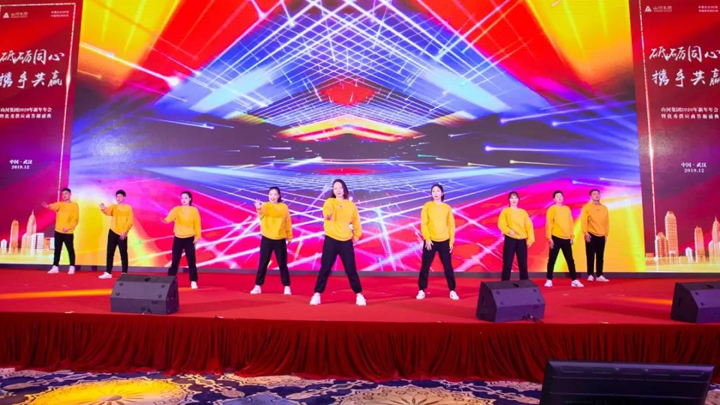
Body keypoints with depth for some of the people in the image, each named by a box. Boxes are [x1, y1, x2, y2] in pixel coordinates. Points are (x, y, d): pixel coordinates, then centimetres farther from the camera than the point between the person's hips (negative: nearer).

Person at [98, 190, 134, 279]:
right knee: (110, 253, 4)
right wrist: (103, 209, -38)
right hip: (112, 232, 3)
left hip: (122, 234, -3)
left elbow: (130, 221, -4)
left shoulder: (128, 207, 2)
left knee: (123, 254, 0)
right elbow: (108, 211, -15)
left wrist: (125, 231, -15)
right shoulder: (113, 206, 9)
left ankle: (124, 273, 4)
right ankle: (108, 273, 10)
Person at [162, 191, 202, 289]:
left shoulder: (194, 210, 0)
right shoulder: (176, 209, 0)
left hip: (189, 238, -1)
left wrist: (197, 237, -3)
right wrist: (165, 220, -43)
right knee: (175, 260, 6)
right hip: (178, 238, 1)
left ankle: (193, 281, 9)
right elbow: (170, 217, -20)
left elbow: (197, 224, 1)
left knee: (191, 261, 1)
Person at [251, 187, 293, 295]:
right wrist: (259, 209, -50)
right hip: (267, 239, 0)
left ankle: (287, 287, 16)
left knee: (282, 264, 6)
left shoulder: (284, 207, 3)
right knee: (263, 263, 5)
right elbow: (262, 214, -27)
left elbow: (288, 223, 8)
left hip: (280, 240, 1)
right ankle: (258, 286, 16)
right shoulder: (265, 206, -3)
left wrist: (289, 236, 8)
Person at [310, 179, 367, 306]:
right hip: (331, 240, -1)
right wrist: (328, 214, -48)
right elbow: (326, 212, -26)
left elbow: (356, 221, 19)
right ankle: (317, 294, 13)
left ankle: (359, 294, 18)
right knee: (325, 268, 2)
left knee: (351, 269, 6)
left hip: (346, 241, 2)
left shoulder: (351, 205, 7)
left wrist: (357, 235, 12)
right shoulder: (329, 202, -2)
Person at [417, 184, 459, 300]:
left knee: (448, 267, 5)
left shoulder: (447, 208, 5)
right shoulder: (427, 206, 0)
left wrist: (451, 241, 1)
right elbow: (423, 224, -4)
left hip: (444, 241, 1)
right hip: (430, 241, -1)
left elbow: (451, 225, 6)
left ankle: (452, 291, 16)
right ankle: (421, 290, 13)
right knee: (425, 266, 3)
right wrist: (427, 239, -12)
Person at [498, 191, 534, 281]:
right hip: (510, 239, -3)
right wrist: (508, 230, -26)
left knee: (523, 264, 6)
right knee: (507, 263, -3)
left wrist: (530, 239, -4)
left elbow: (529, 226, 8)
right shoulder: (505, 211, 6)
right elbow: (501, 224, -7)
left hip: (522, 240, 3)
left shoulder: (523, 212, 14)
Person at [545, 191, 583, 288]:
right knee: (552, 260, 2)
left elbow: (570, 223, 14)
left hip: (566, 239, 4)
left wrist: (571, 236, 11)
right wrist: (549, 238, -11)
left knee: (570, 260, 6)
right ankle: (549, 280, 9)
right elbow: (548, 224, -6)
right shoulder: (552, 209, -3)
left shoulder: (567, 209, 11)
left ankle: (574, 280, 11)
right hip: (556, 238, -4)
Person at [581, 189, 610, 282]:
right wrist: (585, 233, -14)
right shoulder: (587, 207, -2)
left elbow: (607, 222, 14)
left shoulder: (604, 208, 12)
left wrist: (606, 234, 10)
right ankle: (590, 275, 5)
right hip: (591, 235, -4)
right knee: (591, 256, -1)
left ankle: (599, 275, 11)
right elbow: (583, 221, -7)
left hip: (601, 236, 4)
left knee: (600, 257, 5)